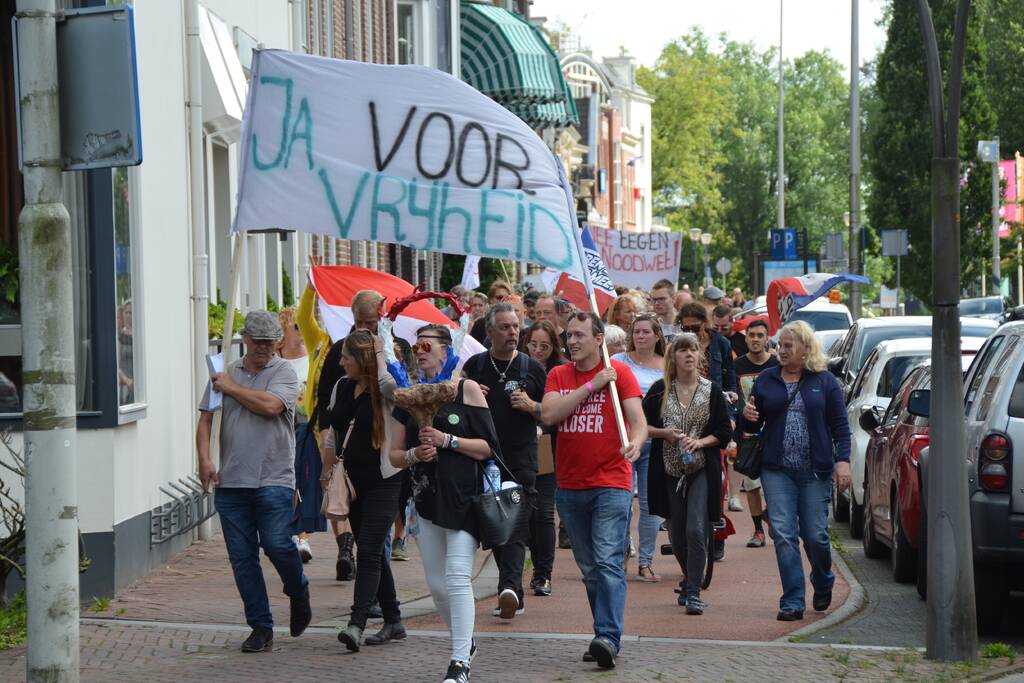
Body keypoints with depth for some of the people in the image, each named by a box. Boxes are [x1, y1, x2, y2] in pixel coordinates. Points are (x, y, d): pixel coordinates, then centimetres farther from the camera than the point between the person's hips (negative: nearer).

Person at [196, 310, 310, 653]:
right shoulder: (224, 374, 13)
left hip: (273, 480, -4)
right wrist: (204, 459, -4)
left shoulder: (284, 372, 1)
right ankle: (261, 628, 10)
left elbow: (271, 406, -16)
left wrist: (232, 389, -3)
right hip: (231, 482, 4)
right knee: (242, 557, 2)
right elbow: (206, 419, 10)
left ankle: (299, 592, 18)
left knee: (277, 544, -14)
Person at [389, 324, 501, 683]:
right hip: (426, 498, 5)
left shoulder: (467, 389, -2)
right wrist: (414, 454, -8)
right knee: (436, 583, 9)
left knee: (457, 576, -13)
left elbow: (487, 448, -6)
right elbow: (394, 454, 12)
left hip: (463, 496, -5)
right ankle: (465, 642, 31)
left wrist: (446, 440, -15)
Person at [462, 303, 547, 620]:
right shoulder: (474, 366, 8)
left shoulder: (532, 368, 5)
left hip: (521, 459, -3)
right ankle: (513, 593, 18)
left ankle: (510, 587, -28)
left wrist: (531, 406, -11)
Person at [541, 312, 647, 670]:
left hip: (611, 484, -5)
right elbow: (548, 415, -8)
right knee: (589, 568, 11)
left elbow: (637, 417, -11)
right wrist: (591, 386, -12)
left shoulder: (619, 373, -2)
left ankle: (608, 638, -22)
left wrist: (635, 442, -33)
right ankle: (606, 635, 20)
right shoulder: (558, 375, 8)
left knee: (608, 562, -15)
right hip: (570, 486, 5)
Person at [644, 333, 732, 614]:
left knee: (696, 530, -14)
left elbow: (725, 431, 4)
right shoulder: (660, 390, 4)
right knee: (677, 533, 8)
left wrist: (701, 442, -12)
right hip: (670, 470, 2)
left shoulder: (711, 391, 2)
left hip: (701, 469, -2)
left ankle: (693, 592, -8)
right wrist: (666, 433, -11)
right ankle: (690, 579, 32)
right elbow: (642, 425, 6)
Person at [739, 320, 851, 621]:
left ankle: (823, 585, 32)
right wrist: (747, 417, -9)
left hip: (815, 472, -2)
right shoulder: (766, 380, 9)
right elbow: (753, 426, 14)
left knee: (815, 534, 2)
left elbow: (840, 426, 2)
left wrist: (842, 460, -9)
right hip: (777, 471, 2)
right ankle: (793, 602, -2)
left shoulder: (825, 381, 3)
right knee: (783, 534, -6)